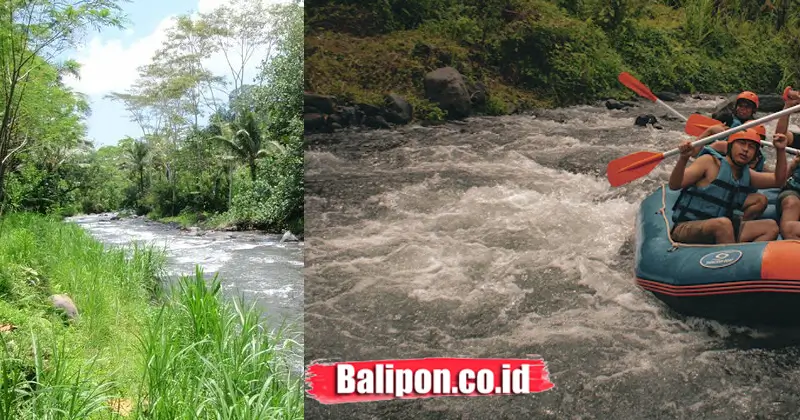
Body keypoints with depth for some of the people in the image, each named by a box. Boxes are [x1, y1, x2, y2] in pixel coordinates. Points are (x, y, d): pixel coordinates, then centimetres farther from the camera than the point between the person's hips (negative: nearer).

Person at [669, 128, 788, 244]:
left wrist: (781, 150, 11)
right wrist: (683, 158, -33)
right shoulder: (709, 162, -6)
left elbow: (778, 180, 23)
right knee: (723, 223, -37)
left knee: (771, 227, -5)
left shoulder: (747, 175, 18)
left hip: (720, 232, 8)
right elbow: (674, 185, -15)